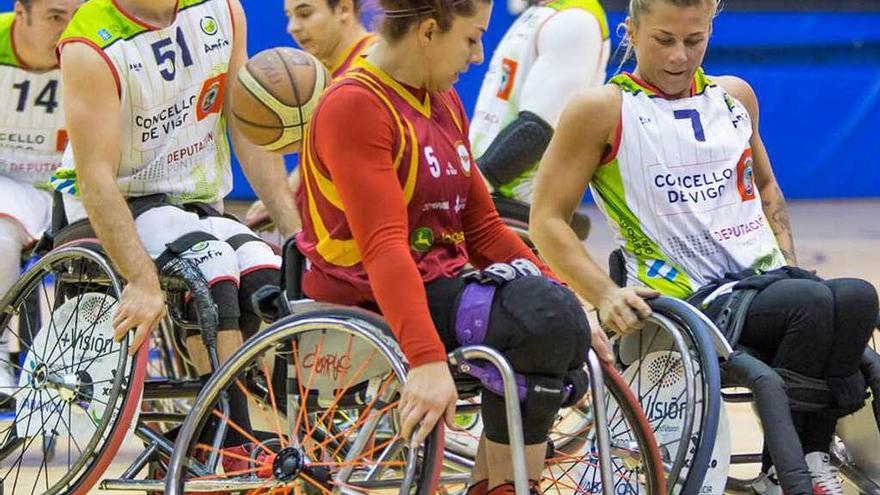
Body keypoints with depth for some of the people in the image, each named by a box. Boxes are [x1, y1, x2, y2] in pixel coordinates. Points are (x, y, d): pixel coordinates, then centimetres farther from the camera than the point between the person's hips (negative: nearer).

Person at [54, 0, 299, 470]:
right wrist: (141, 281, -36)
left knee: (268, 281, -23)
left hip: (199, 203, 5)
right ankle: (238, 452, -33)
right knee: (211, 264, -32)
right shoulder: (90, 49, -19)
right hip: (117, 207, -5)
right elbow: (96, 178, -26)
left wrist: (295, 233, -9)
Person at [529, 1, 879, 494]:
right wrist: (606, 295, -16)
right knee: (814, 304, -32)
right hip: (690, 302, -5)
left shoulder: (736, 96, 16)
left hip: (767, 285, 5)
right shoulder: (603, 110, -1)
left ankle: (813, 455, -17)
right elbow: (548, 221, -2)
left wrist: (790, 264, 15)